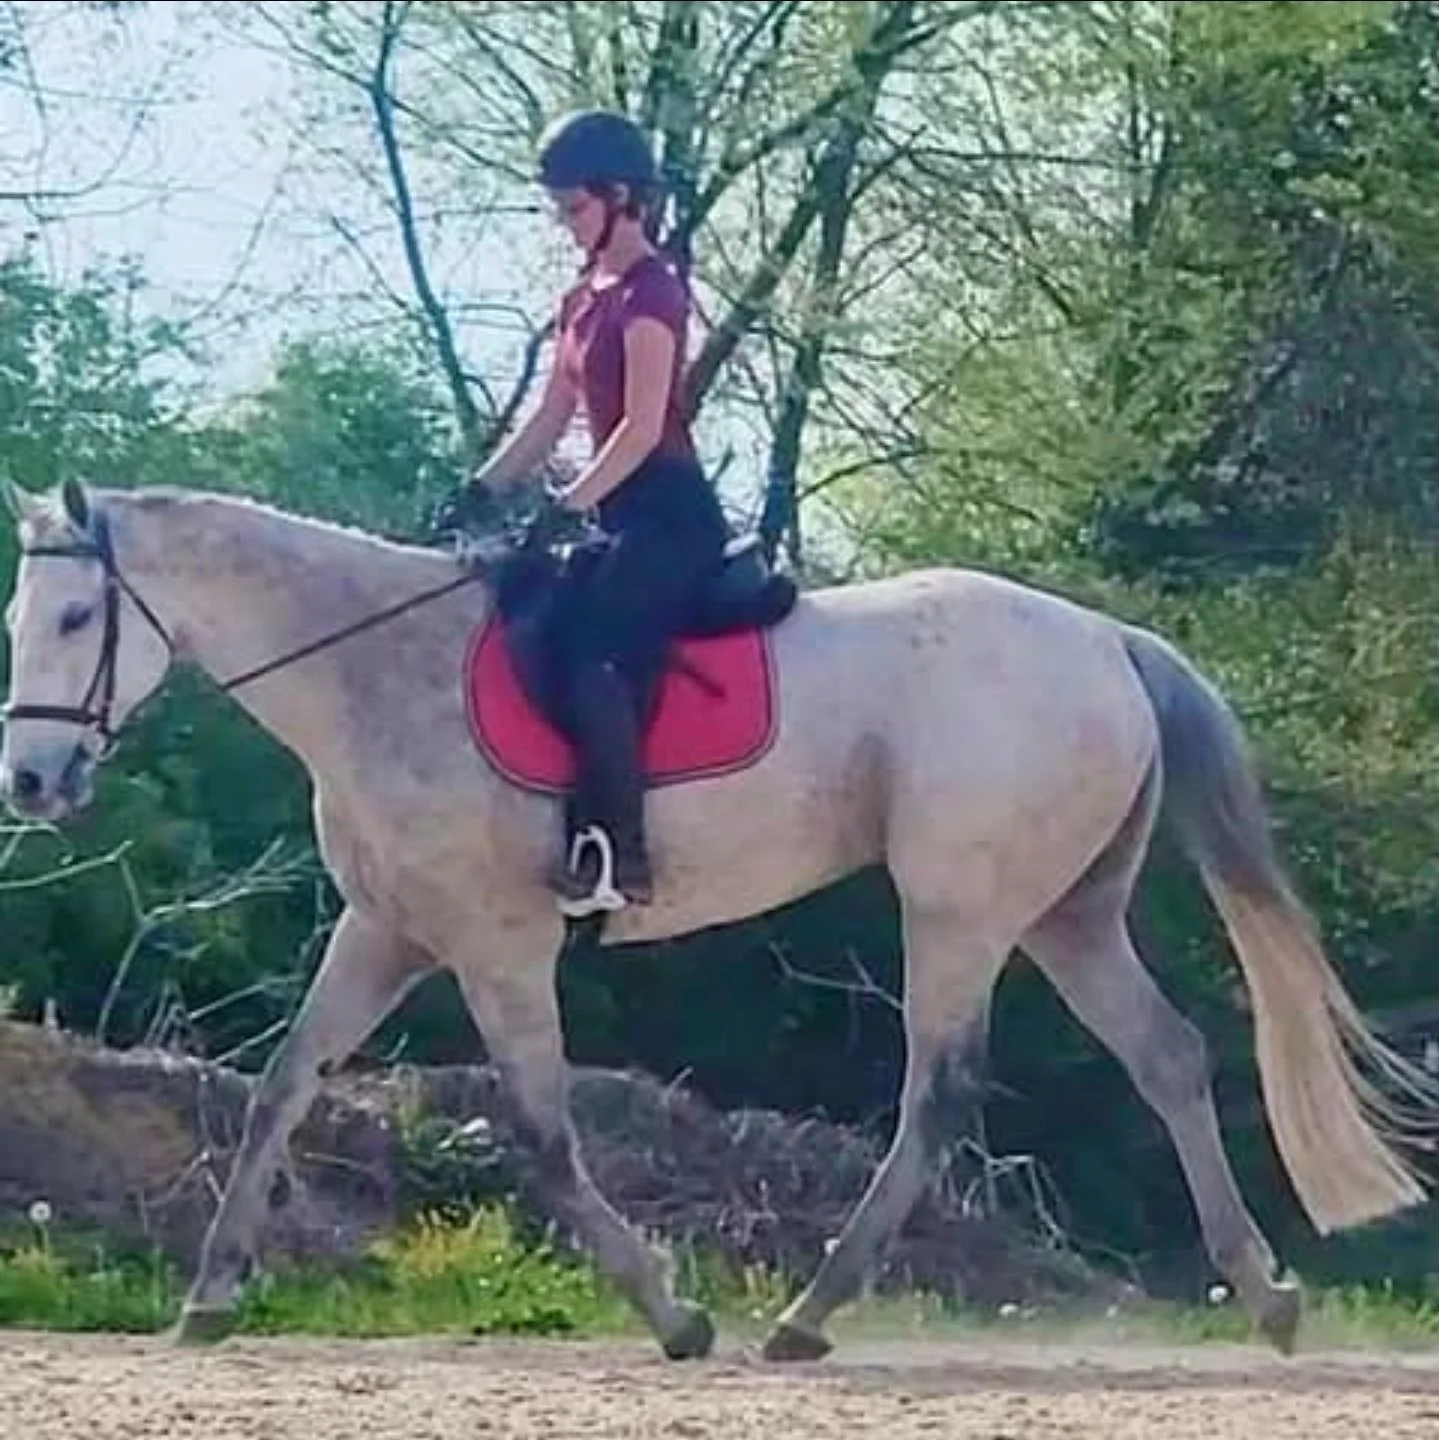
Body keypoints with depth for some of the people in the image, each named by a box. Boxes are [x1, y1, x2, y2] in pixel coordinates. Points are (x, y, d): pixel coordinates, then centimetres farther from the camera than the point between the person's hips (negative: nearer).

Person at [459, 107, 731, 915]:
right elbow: (548, 422, 19)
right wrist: (476, 497, 10)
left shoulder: (651, 290, -10)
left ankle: (622, 852, -31)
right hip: (623, 513, 10)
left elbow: (642, 426, -17)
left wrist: (566, 508, -23)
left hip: (670, 512, -10)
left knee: (585, 645, -27)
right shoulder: (583, 301, 18)